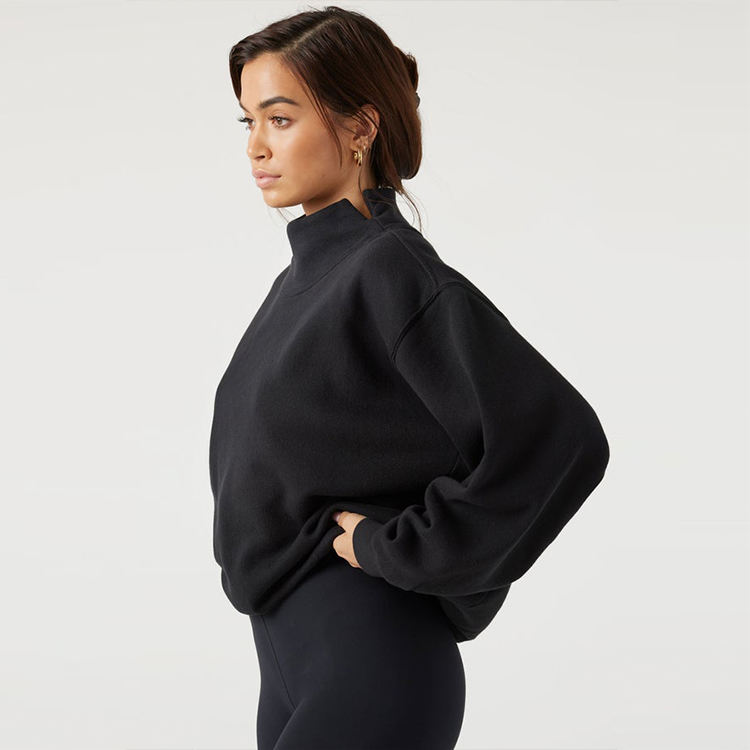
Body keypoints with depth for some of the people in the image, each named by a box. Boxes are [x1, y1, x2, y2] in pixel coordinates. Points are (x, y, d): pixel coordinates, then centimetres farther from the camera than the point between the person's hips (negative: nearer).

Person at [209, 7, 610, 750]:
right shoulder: (306, 274, 9)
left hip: (368, 676, -9)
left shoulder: (394, 272, -16)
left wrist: (398, 548, -17)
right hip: (299, 660, 9)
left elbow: (562, 441, -24)